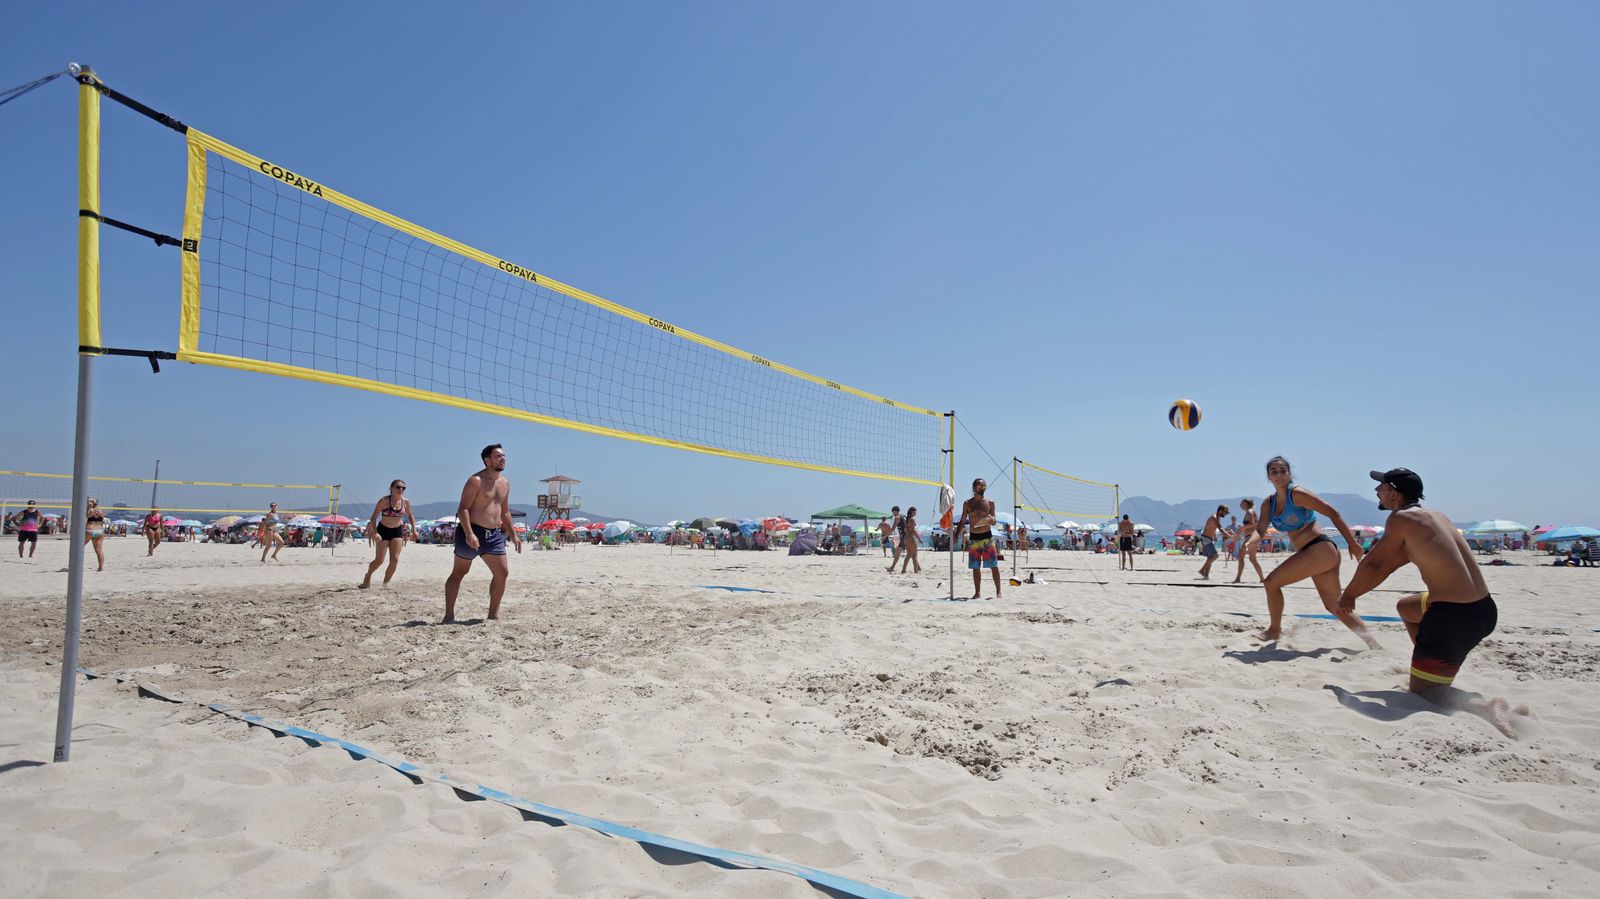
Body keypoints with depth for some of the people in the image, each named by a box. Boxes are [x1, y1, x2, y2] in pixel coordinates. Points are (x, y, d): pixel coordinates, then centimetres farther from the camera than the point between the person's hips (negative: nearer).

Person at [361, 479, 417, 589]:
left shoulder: (406, 502, -5)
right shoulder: (384, 501, -17)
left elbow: (410, 516, 12)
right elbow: (374, 517, -14)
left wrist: (414, 530, 3)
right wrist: (375, 532, -25)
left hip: (397, 531, 3)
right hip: (383, 530, -3)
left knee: (395, 559, -6)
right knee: (379, 560, -4)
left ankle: (386, 582, 11)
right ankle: (368, 577, 25)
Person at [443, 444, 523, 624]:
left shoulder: (505, 483, 13)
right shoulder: (476, 481, -11)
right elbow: (463, 509, -16)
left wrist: (513, 535, 17)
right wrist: (469, 534, -27)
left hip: (494, 534, 7)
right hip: (472, 532, -7)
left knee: (502, 573, 3)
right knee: (459, 572, 3)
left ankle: (493, 614, 15)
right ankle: (449, 615, 9)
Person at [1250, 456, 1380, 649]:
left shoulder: (1297, 494, -11)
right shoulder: (1269, 502, 12)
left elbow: (1332, 513, -11)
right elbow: (1260, 530, 6)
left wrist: (1352, 543, -11)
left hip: (1321, 549, -9)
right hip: (1312, 554, 9)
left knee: (1271, 582, -9)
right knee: (1334, 606, 13)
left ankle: (1275, 630, 6)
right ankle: (1372, 642, 17)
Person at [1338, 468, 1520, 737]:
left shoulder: (1401, 518, -10)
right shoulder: (1433, 516, 16)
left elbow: (1373, 564, -4)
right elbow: (1388, 564, 21)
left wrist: (1347, 596, 11)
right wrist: (1354, 594, 25)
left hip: (1455, 617, -9)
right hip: (1484, 610, 9)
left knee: (1420, 691, 3)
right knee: (1405, 606, 36)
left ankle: (1486, 707, -22)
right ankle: (1433, 675, 36)